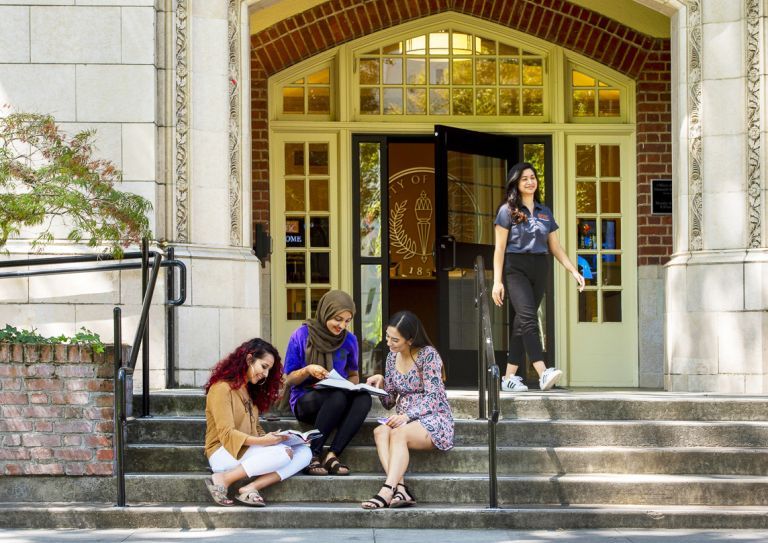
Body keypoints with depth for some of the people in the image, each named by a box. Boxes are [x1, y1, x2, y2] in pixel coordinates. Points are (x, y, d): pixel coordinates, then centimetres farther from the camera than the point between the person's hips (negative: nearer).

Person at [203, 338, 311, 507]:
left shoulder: (249, 390, 21)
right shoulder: (222, 388, -7)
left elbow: (255, 428, 15)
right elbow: (227, 434, -15)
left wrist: (268, 437, -7)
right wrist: (262, 441, -25)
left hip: (248, 450, 9)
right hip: (223, 453, -9)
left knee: (304, 452, -11)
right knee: (283, 453, -30)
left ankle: (251, 488, -25)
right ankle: (222, 480, -21)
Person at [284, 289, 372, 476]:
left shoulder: (349, 340, 6)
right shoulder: (301, 336, -4)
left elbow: (353, 375, 20)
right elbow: (289, 380, 1)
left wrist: (351, 385, -5)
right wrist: (307, 370, -21)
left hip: (339, 398, 4)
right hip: (305, 401, -4)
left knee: (364, 398, -30)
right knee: (337, 397, -37)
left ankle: (332, 456, -34)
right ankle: (312, 456, -31)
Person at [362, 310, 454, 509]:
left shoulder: (428, 354, -9)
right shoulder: (392, 357, 12)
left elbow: (433, 397, -15)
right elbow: (389, 403, 17)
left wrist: (407, 415, -28)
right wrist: (381, 383, -3)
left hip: (434, 420, -6)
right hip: (405, 422, 6)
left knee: (398, 433, -35)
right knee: (380, 431, -28)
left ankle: (387, 492, -46)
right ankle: (400, 489, -42)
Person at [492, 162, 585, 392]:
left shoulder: (545, 212, 16)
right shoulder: (507, 211, 2)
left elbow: (555, 246, 18)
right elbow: (499, 247, -1)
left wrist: (573, 270, 7)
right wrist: (497, 281, -8)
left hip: (539, 269, 5)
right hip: (516, 268, -5)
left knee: (522, 322, 5)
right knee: (528, 317, -18)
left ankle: (509, 377, 8)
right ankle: (543, 373, -31)